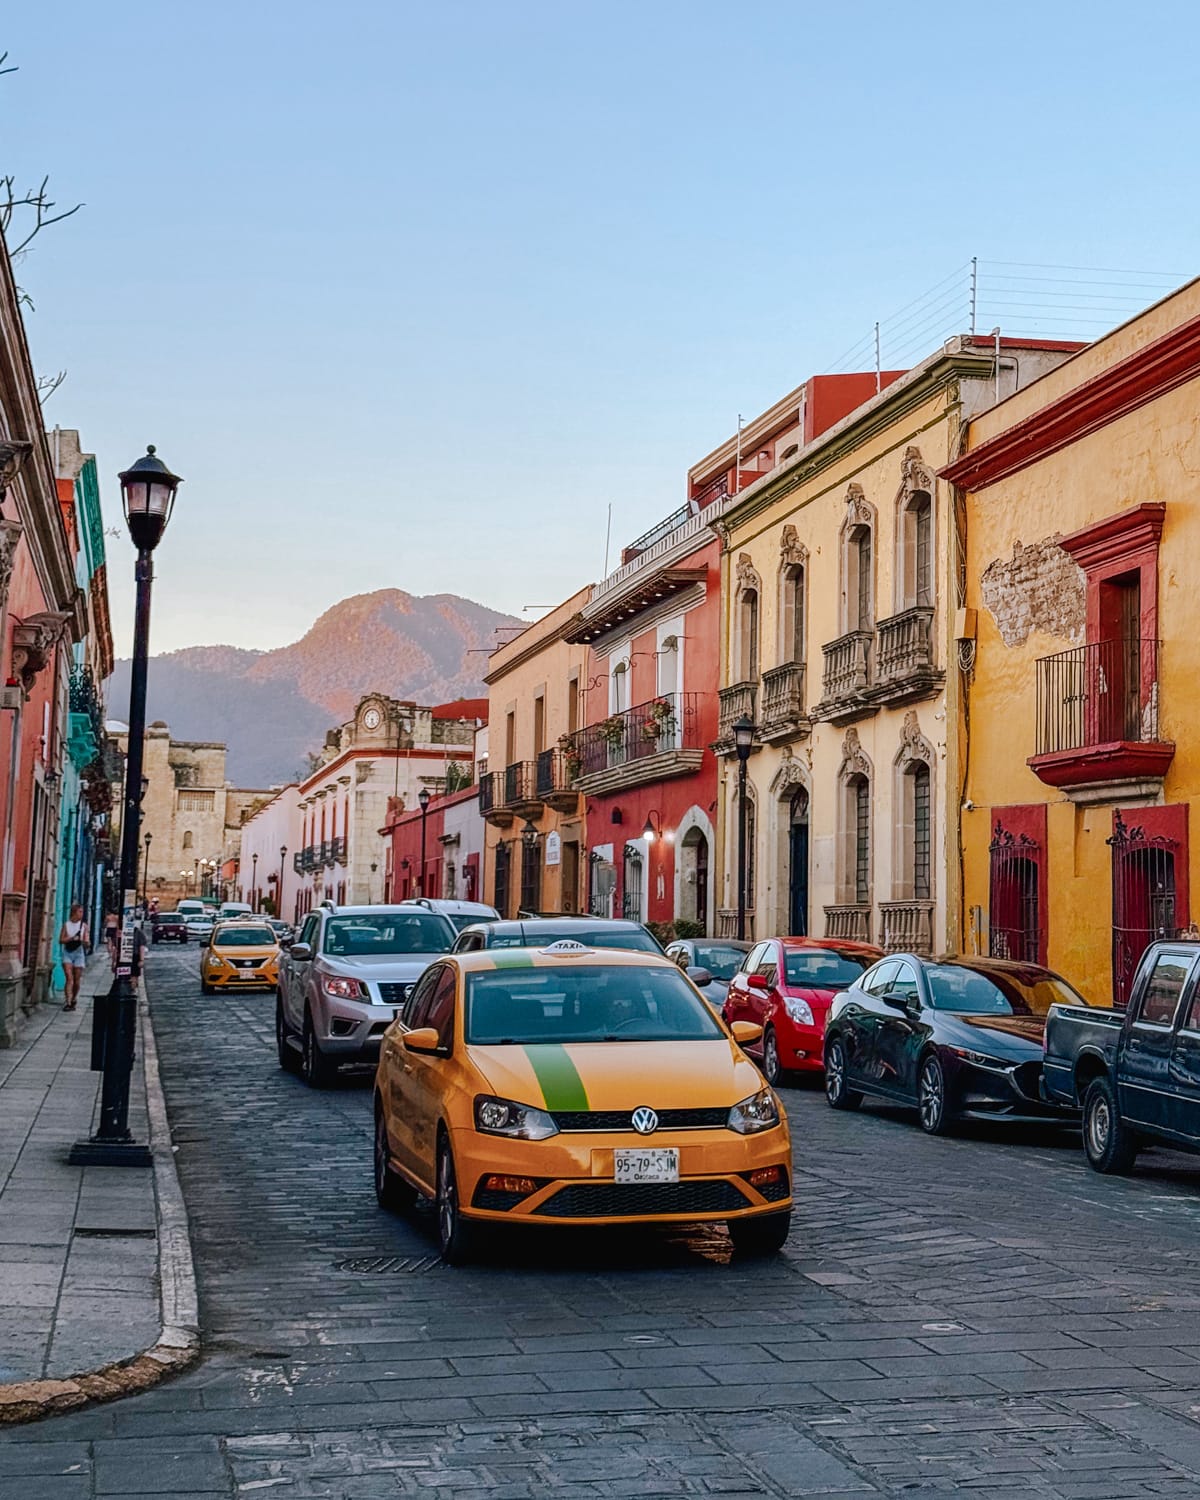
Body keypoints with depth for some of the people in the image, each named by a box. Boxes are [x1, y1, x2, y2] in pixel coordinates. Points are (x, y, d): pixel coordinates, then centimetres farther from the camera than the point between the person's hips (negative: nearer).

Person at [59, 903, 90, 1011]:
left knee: (77, 980, 4)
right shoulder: (66, 925, 4)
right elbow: (61, 940, 2)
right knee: (69, 977, -13)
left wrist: (85, 941, -22)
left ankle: (74, 1000, 25)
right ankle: (68, 1002, -16)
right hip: (67, 953, -1)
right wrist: (72, 938, -12)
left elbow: (87, 943, 2)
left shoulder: (84, 925, 4)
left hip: (79, 953, 1)